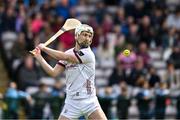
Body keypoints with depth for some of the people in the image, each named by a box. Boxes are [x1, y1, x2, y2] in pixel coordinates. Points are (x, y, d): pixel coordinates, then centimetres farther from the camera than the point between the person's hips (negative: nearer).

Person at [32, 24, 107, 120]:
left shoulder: (88, 54, -12)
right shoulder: (68, 53, 7)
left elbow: (63, 57, -17)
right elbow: (54, 72, 1)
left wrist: (44, 48, -7)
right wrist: (39, 57, -4)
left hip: (89, 101, -4)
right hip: (72, 102, 4)